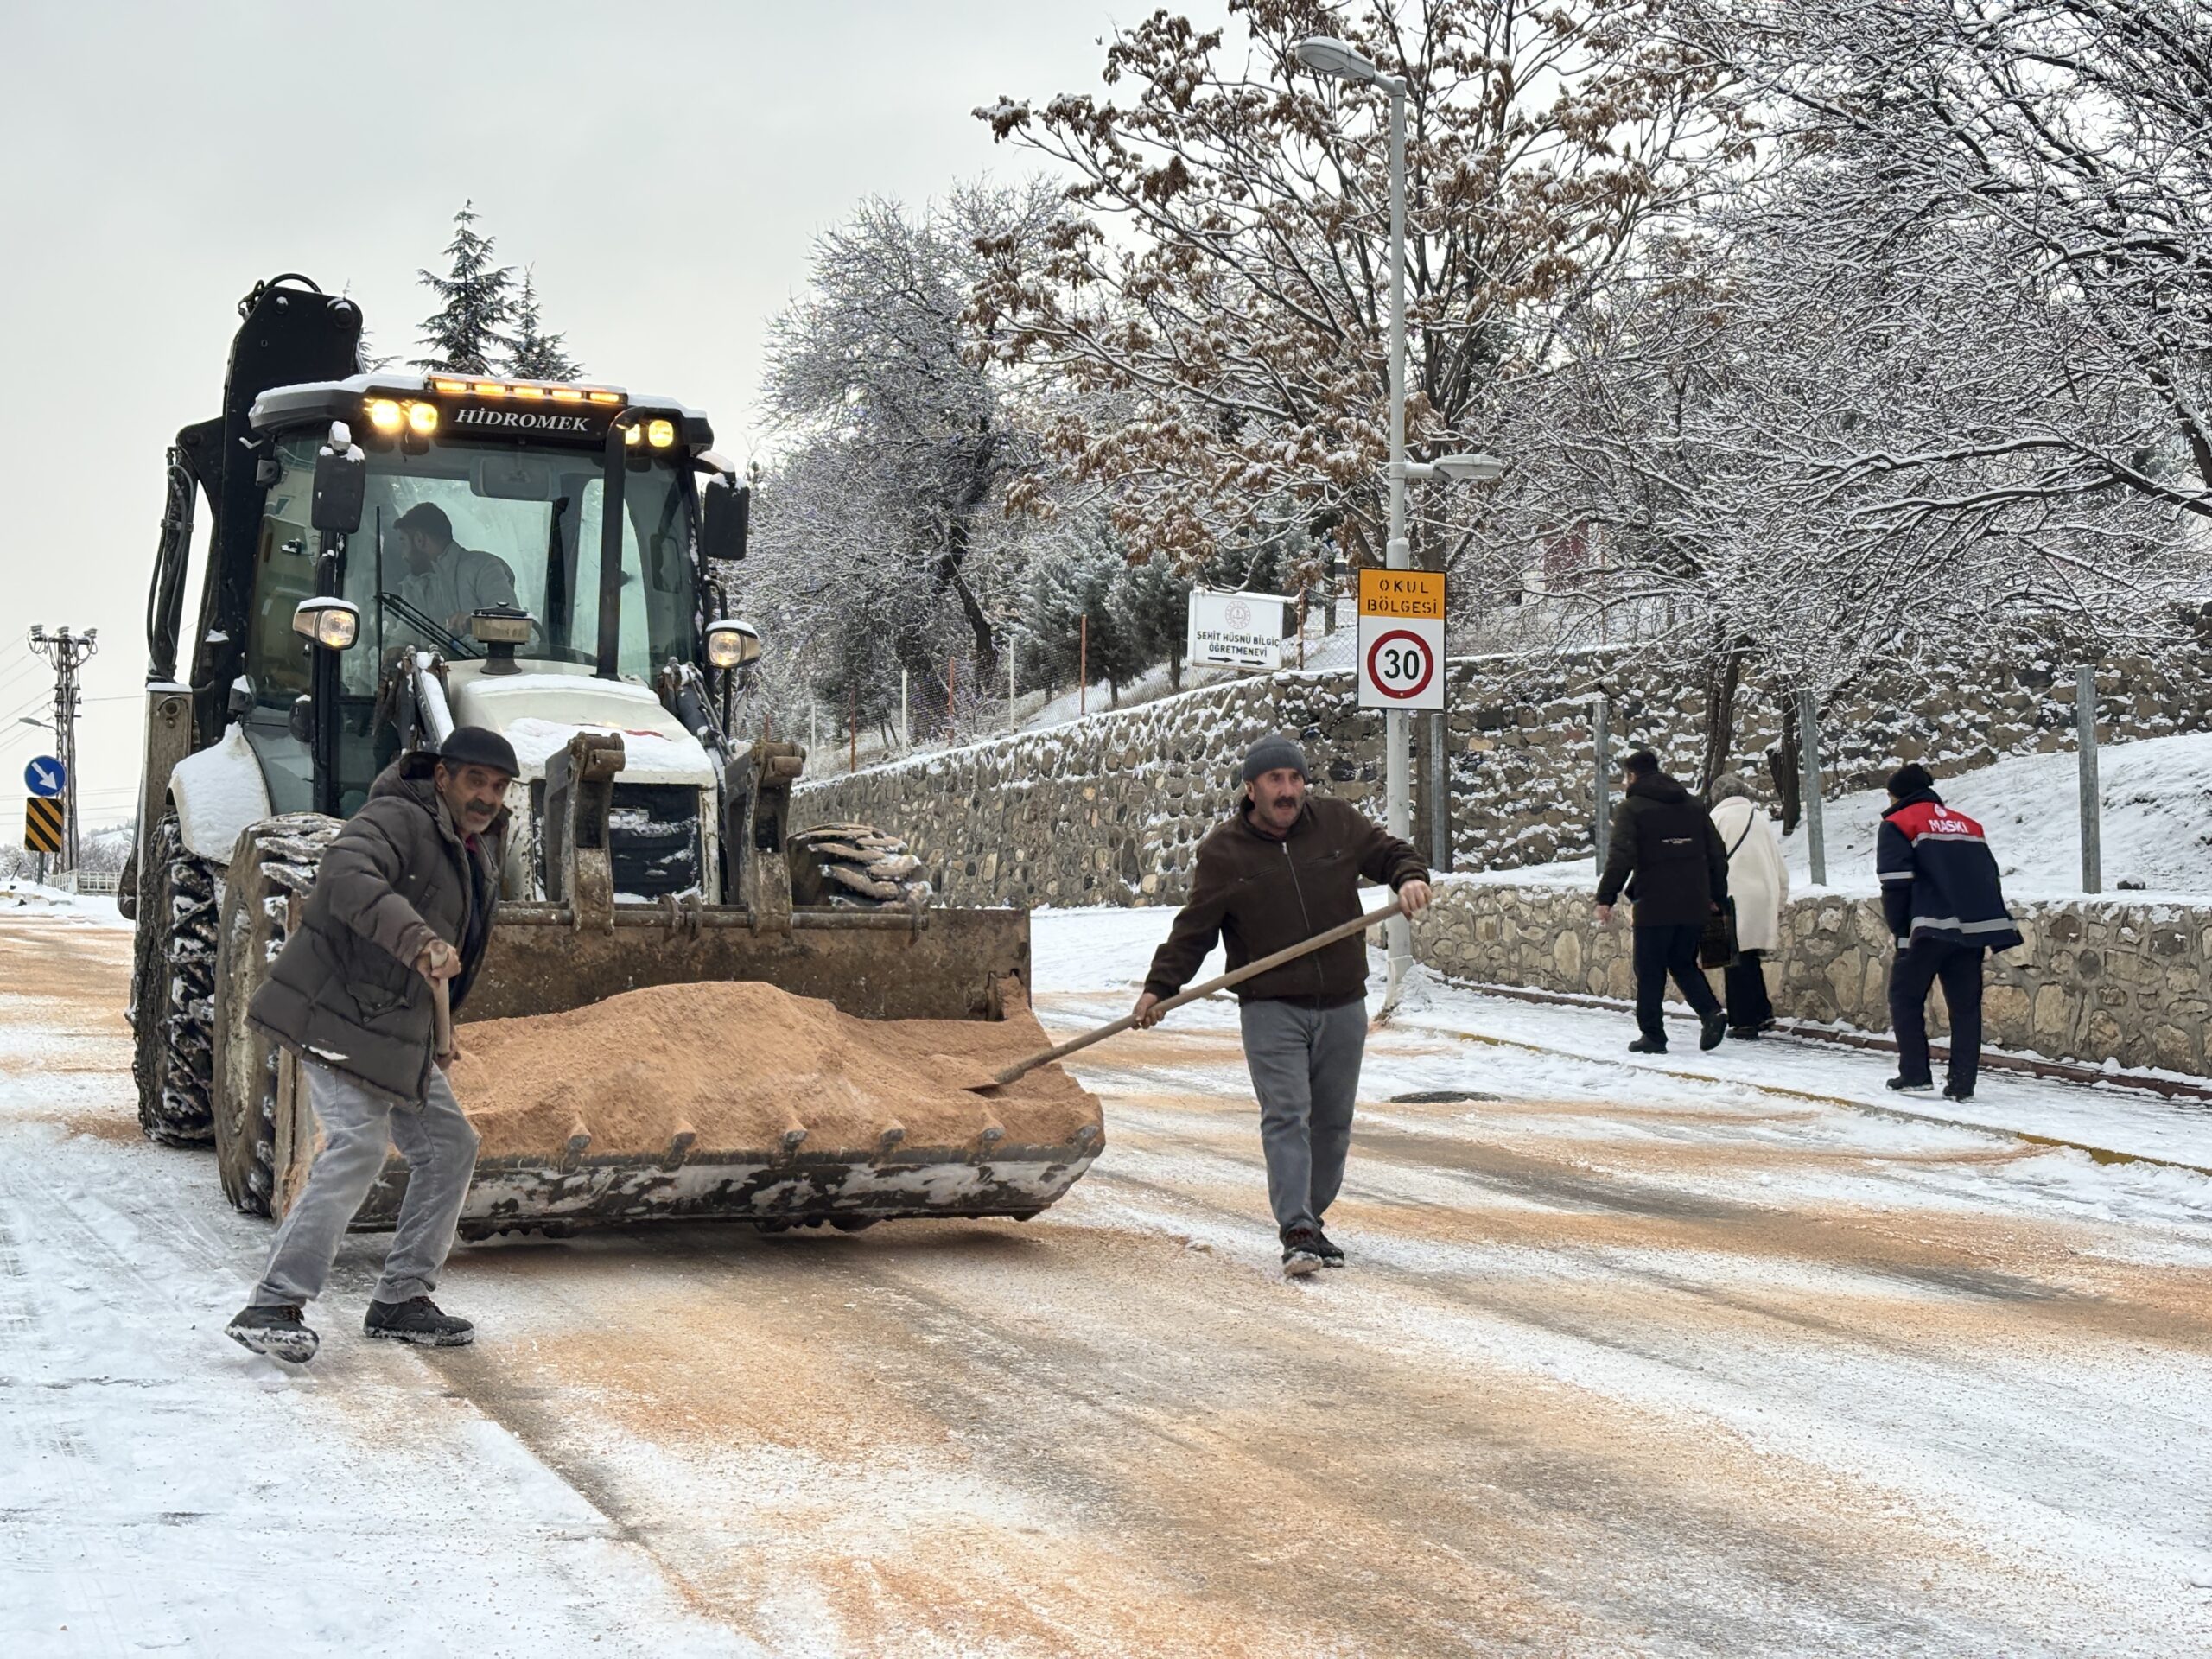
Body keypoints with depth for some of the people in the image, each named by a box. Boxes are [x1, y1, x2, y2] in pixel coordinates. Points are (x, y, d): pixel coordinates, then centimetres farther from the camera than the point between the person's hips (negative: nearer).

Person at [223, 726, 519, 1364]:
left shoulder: (479, 852, 15)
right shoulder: (395, 821, -15)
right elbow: (345, 877, -37)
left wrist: (437, 1035, 23)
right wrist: (419, 940, -49)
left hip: (397, 1031, 10)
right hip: (337, 1014, -10)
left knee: (449, 1146, 10)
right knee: (358, 1145, -21)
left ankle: (400, 1300, 18)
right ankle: (272, 1308, -20)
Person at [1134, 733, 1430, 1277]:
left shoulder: (1338, 822, 4)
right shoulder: (1223, 851, -1)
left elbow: (1390, 853, 17)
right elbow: (1193, 929, 2)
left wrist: (1411, 878, -5)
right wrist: (1159, 987, -5)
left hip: (1342, 1006, 3)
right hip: (1271, 1009, -3)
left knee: (1333, 1122, 9)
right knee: (1286, 1116, -14)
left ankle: (1311, 1220, 24)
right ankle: (1297, 1232, -17)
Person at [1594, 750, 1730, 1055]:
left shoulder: (1631, 808, -3)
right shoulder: (1694, 805, 15)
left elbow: (1620, 857, -14)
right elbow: (1717, 853, 17)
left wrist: (1606, 897, -12)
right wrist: (1717, 896, 23)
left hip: (1654, 904, -5)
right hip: (1693, 904, 5)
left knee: (1650, 972, 4)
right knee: (1683, 964, 17)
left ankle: (1652, 1034, 4)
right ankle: (1711, 1012, -5)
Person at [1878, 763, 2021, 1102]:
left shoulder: (1898, 824, 5)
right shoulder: (1968, 825, 23)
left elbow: (1896, 884, -6)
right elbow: (1990, 876, 21)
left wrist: (1901, 931, 1)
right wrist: (1993, 931, 22)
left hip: (1930, 928, -5)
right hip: (1974, 926, 5)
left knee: (1905, 997, 9)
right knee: (1965, 1005, 8)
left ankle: (1915, 1075, 5)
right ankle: (1962, 1084, 4)